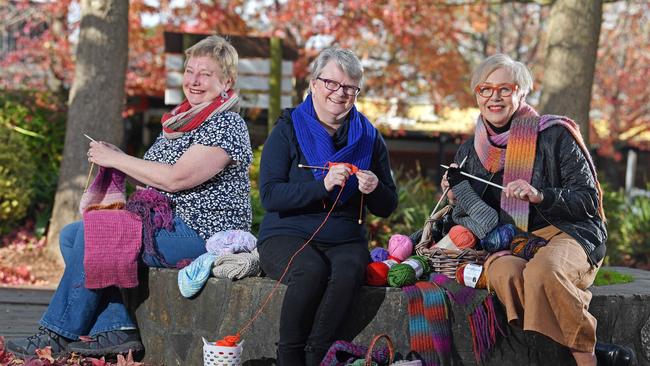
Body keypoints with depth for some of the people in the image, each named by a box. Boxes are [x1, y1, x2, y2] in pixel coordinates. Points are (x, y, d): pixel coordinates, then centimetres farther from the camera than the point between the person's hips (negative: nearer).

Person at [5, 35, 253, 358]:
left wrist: (117, 159, -13)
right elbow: (154, 177, 19)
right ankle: (118, 328, -10)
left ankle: (59, 336, -8)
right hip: (163, 222, 10)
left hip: (202, 232, -10)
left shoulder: (226, 125, -12)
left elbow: (175, 178, -22)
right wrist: (116, 159, 1)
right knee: (71, 235, 2)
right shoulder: (181, 120, 17)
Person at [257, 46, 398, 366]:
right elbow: (269, 195, -10)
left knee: (349, 271, -32)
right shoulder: (288, 130, 1)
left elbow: (386, 208, 13)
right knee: (312, 270, -34)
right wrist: (322, 186, -22)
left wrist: (375, 190, -11)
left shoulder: (369, 138, 11)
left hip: (345, 240, 2)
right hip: (287, 235, -2)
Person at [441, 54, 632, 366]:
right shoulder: (470, 152, 14)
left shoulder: (553, 135, 0)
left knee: (542, 271, -40)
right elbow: (474, 218, 22)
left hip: (565, 235, -3)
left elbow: (589, 200, -4)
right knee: (504, 272, -35)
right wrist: (458, 197, 1)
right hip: (505, 245, 3)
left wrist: (541, 196, -20)